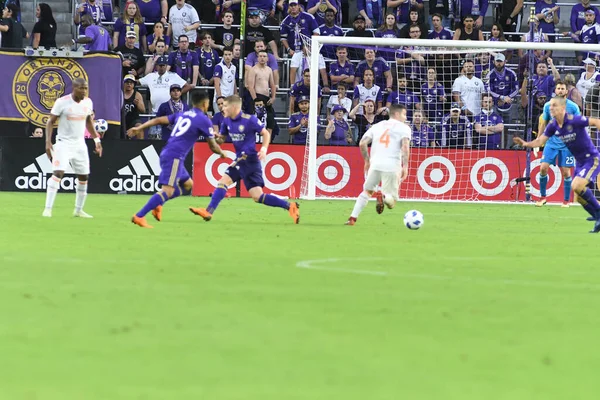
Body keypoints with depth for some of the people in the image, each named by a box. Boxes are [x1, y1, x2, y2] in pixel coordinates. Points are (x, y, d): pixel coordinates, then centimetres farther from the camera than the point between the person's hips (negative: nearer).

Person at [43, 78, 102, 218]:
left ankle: (78, 210, 22)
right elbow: (51, 122, -7)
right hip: (64, 143, -6)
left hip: (80, 144, 6)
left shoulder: (88, 102, 2)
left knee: (84, 177, 8)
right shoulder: (62, 102, -13)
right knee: (58, 173, -19)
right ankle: (48, 209, -18)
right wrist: (48, 142, -16)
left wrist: (97, 140, 13)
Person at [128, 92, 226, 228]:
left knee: (188, 184, 21)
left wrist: (139, 128, 14)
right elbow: (213, 146, 5)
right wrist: (222, 154, 26)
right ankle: (139, 216, -25)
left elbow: (158, 120, 11)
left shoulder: (182, 115, 17)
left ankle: (157, 204, 10)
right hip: (174, 157, -9)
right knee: (168, 190, -16)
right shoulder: (204, 120, -2)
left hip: (166, 154, 9)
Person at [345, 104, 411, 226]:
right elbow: (405, 146, -9)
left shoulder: (377, 126, 21)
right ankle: (383, 197, -31)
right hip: (392, 167, -3)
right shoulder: (404, 128, 8)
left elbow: (362, 143, 12)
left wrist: (367, 161, 24)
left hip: (375, 165, 3)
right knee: (391, 201, 6)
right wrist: (405, 166, -12)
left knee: (367, 191, 25)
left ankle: (353, 218, 9)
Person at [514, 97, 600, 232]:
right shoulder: (553, 126, -1)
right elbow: (540, 141, -2)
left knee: (577, 186, -26)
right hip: (579, 162, 8)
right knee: (580, 198, 5)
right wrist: (526, 144, -20)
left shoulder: (574, 120, -22)